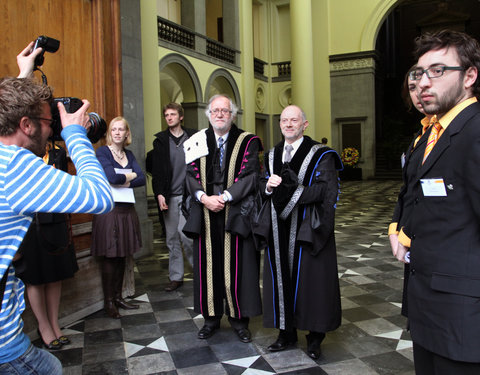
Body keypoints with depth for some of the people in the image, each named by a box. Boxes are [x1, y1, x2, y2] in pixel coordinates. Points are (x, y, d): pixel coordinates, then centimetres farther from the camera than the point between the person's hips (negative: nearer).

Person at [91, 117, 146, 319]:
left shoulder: (129, 154, 13)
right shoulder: (102, 152, -5)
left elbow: (142, 179, 1)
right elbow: (112, 176, -19)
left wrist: (122, 182, -13)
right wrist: (131, 175, -3)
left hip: (127, 209, 6)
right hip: (109, 209, -6)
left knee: (122, 256, 11)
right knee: (109, 257, 0)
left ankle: (118, 297, 23)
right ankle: (108, 302, 12)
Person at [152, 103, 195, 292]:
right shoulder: (160, 140, 8)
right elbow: (157, 170, 4)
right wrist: (159, 194, -8)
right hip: (169, 196, 2)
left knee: (185, 234, -11)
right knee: (172, 238, 7)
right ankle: (176, 277, 19)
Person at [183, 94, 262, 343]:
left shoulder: (247, 142, 1)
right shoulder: (198, 141, 9)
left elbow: (250, 175, -8)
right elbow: (192, 175, 3)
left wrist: (224, 197, -17)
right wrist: (204, 197, -15)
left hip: (236, 213, -2)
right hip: (205, 214, 3)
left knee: (237, 266, 3)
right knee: (208, 265, 8)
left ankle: (239, 318, 17)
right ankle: (212, 316, 22)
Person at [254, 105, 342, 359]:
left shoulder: (320, 155, -3)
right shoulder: (272, 155, 14)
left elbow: (326, 190, -14)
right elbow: (263, 187, 14)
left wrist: (293, 192, -23)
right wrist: (269, 186, -10)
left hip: (307, 230, -4)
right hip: (278, 230, 5)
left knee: (310, 280, 3)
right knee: (281, 279, 9)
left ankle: (315, 337, 20)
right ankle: (286, 333, 25)